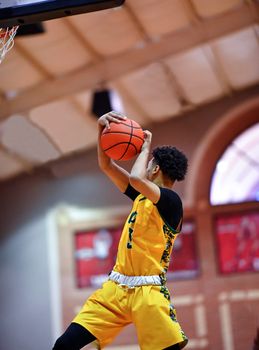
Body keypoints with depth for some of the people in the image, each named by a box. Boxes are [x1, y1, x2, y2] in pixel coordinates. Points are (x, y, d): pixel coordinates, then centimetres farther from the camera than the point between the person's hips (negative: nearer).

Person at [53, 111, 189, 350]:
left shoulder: (171, 200, -7)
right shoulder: (141, 195, 18)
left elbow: (135, 178, -24)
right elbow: (106, 165, 20)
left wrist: (146, 147, -5)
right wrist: (102, 130, 5)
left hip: (148, 292, -7)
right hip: (116, 288, 7)